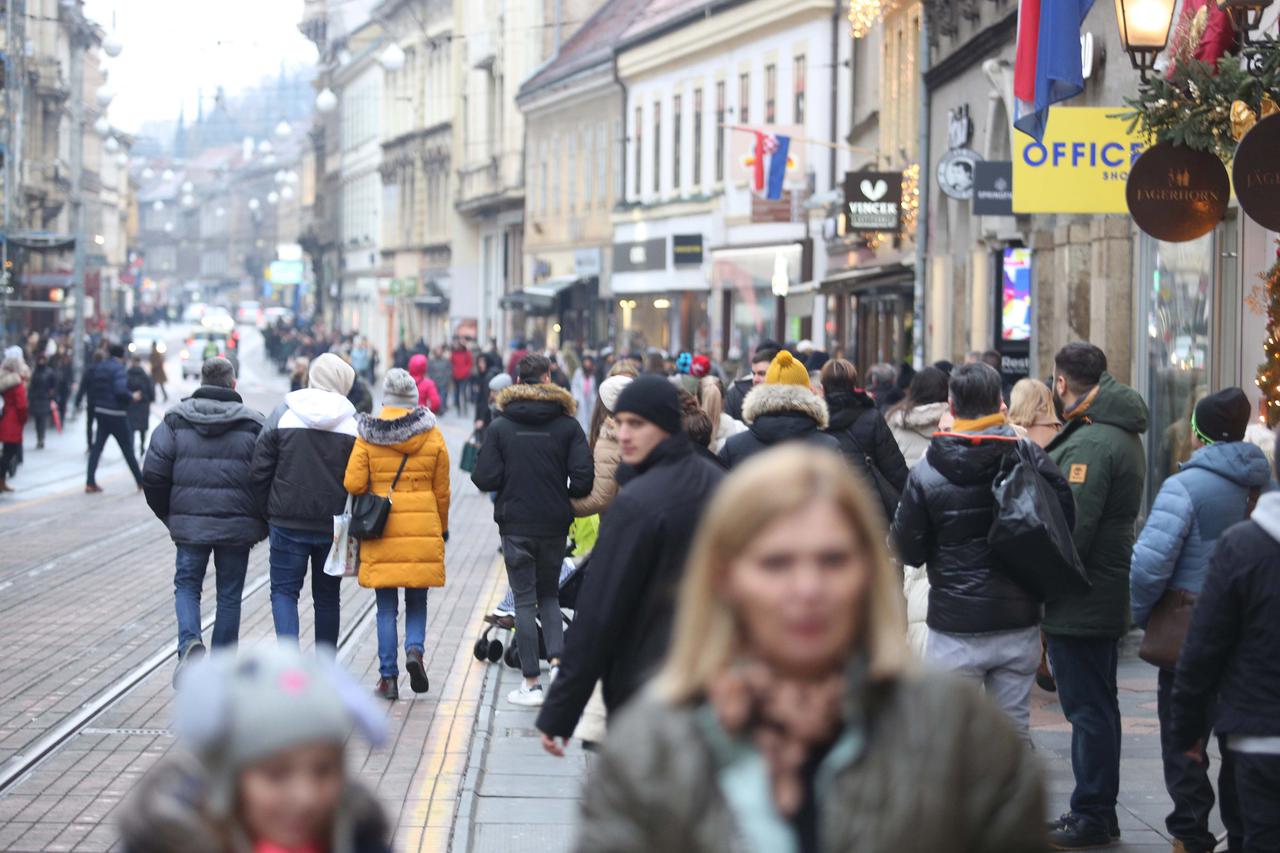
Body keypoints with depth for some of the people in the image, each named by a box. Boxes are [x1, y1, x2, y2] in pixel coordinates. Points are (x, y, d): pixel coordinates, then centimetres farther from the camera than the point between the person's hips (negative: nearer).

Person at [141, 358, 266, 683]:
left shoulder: (175, 421, 1)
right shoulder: (253, 424, -2)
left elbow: (153, 475, -2)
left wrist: (169, 516, 13)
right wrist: (260, 525, 8)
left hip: (190, 523, 0)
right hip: (237, 525, 0)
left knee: (187, 586, 15)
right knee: (229, 595, 11)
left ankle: (190, 642, -12)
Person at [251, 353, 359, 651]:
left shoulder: (283, 414, -2)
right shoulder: (352, 422, -3)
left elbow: (260, 470, -1)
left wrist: (267, 515, 8)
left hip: (288, 523, -1)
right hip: (333, 526, 1)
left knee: (284, 590, 6)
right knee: (327, 596, 13)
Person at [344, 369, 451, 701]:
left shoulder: (367, 435, -3)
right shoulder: (432, 436, 0)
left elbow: (352, 484, -7)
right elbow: (442, 490, 6)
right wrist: (443, 528, 20)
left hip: (381, 531, 0)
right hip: (423, 531, 1)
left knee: (386, 607, 6)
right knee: (417, 600, 14)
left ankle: (388, 676, 5)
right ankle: (415, 649, -11)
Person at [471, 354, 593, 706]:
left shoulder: (499, 427, -6)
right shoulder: (568, 425, -4)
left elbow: (485, 479, -9)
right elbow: (583, 479, -9)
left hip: (515, 525, -1)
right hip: (555, 524, 1)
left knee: (524, 600, 4)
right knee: (549, 594, 18)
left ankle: (531, 683, 4)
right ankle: (557, 658, -3)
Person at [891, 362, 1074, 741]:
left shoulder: (926, 474, -9)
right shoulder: (1031, 460, -5)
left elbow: (907, 550, -4)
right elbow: (1067, 521, -2)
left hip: (955, 628, -2)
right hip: (1019, 624, 2)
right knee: (1015, 732, 12)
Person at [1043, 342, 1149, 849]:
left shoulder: (1089, 443, -20)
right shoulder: (1122, 434, 13)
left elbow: (1072, 529, -24)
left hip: (1080, 602, -10)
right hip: (1108, 595, 10)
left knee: (1088, 708, -3)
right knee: (1097, 706, 17)